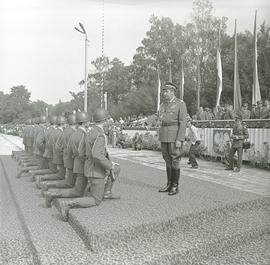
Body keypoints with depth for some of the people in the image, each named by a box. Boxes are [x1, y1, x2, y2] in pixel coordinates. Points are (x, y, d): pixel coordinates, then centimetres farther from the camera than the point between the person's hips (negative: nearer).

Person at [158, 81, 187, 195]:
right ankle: (169, 184, 18)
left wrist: (179, 140, -19)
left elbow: (183, 122, -13)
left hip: (175, 136, -7)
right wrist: (161, 138, 15)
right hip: (164, 136, 7)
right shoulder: (163, 105, 15)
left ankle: (175, 186, 6)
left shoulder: (181, 104, -7)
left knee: (175, 160, -4)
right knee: (168, 159, 10)